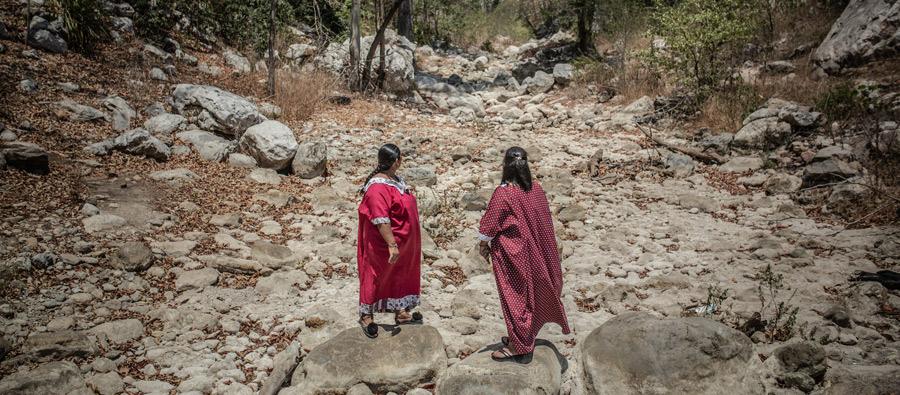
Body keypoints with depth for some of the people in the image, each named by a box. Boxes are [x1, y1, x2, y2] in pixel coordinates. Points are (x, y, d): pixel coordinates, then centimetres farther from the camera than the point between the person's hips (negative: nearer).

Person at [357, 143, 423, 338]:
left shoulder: (395, 179, 4)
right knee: (377, 277, 6)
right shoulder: (378, 188, -27)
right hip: (383, 244, -9)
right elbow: (381, 220, -30)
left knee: (400, 275, 19)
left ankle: (401, 311, 34)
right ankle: (366, 315, 23)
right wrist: (392, 244, -30)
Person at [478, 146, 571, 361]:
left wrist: (484, 244, 2)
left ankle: (517, 345, 12)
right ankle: (522, 337, 32)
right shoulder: (535, 188, -5)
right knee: (528, 292, 18)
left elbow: (490, 223, -14)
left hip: (510, 252, -6)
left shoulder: (503, 193, -23)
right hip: (532, 249, 6)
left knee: (513, 296, 4)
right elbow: (543, 219, 5)